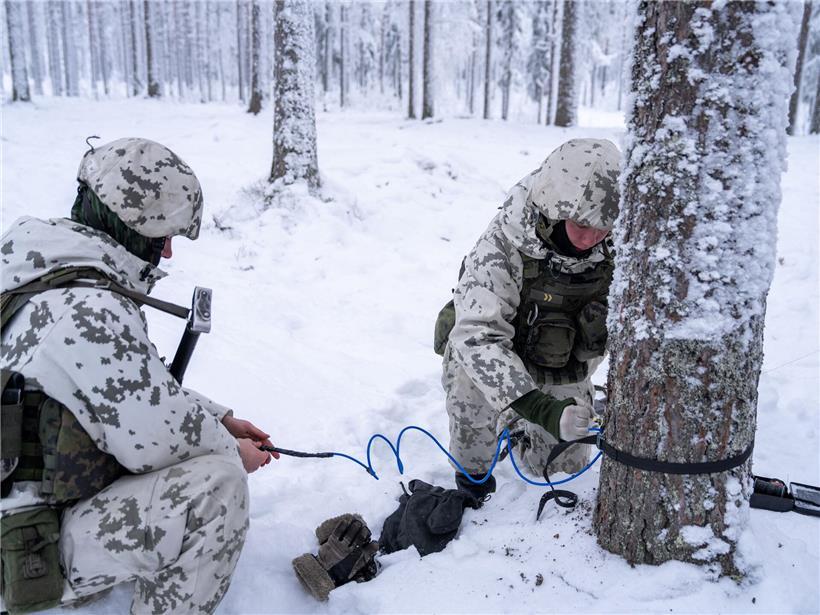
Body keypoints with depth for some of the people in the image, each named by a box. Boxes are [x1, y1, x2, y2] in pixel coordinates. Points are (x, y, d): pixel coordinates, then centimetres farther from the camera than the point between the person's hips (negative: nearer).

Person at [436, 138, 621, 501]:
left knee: (564, 464, 10)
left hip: (565, 375, 3)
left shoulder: (614, 250, -22)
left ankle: (514, 421, 42)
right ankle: (472, 470, 3)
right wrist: (538, 407, -52)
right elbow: (477, 337, -42)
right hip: (500, 362, -3)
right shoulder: (501, 248, -36)